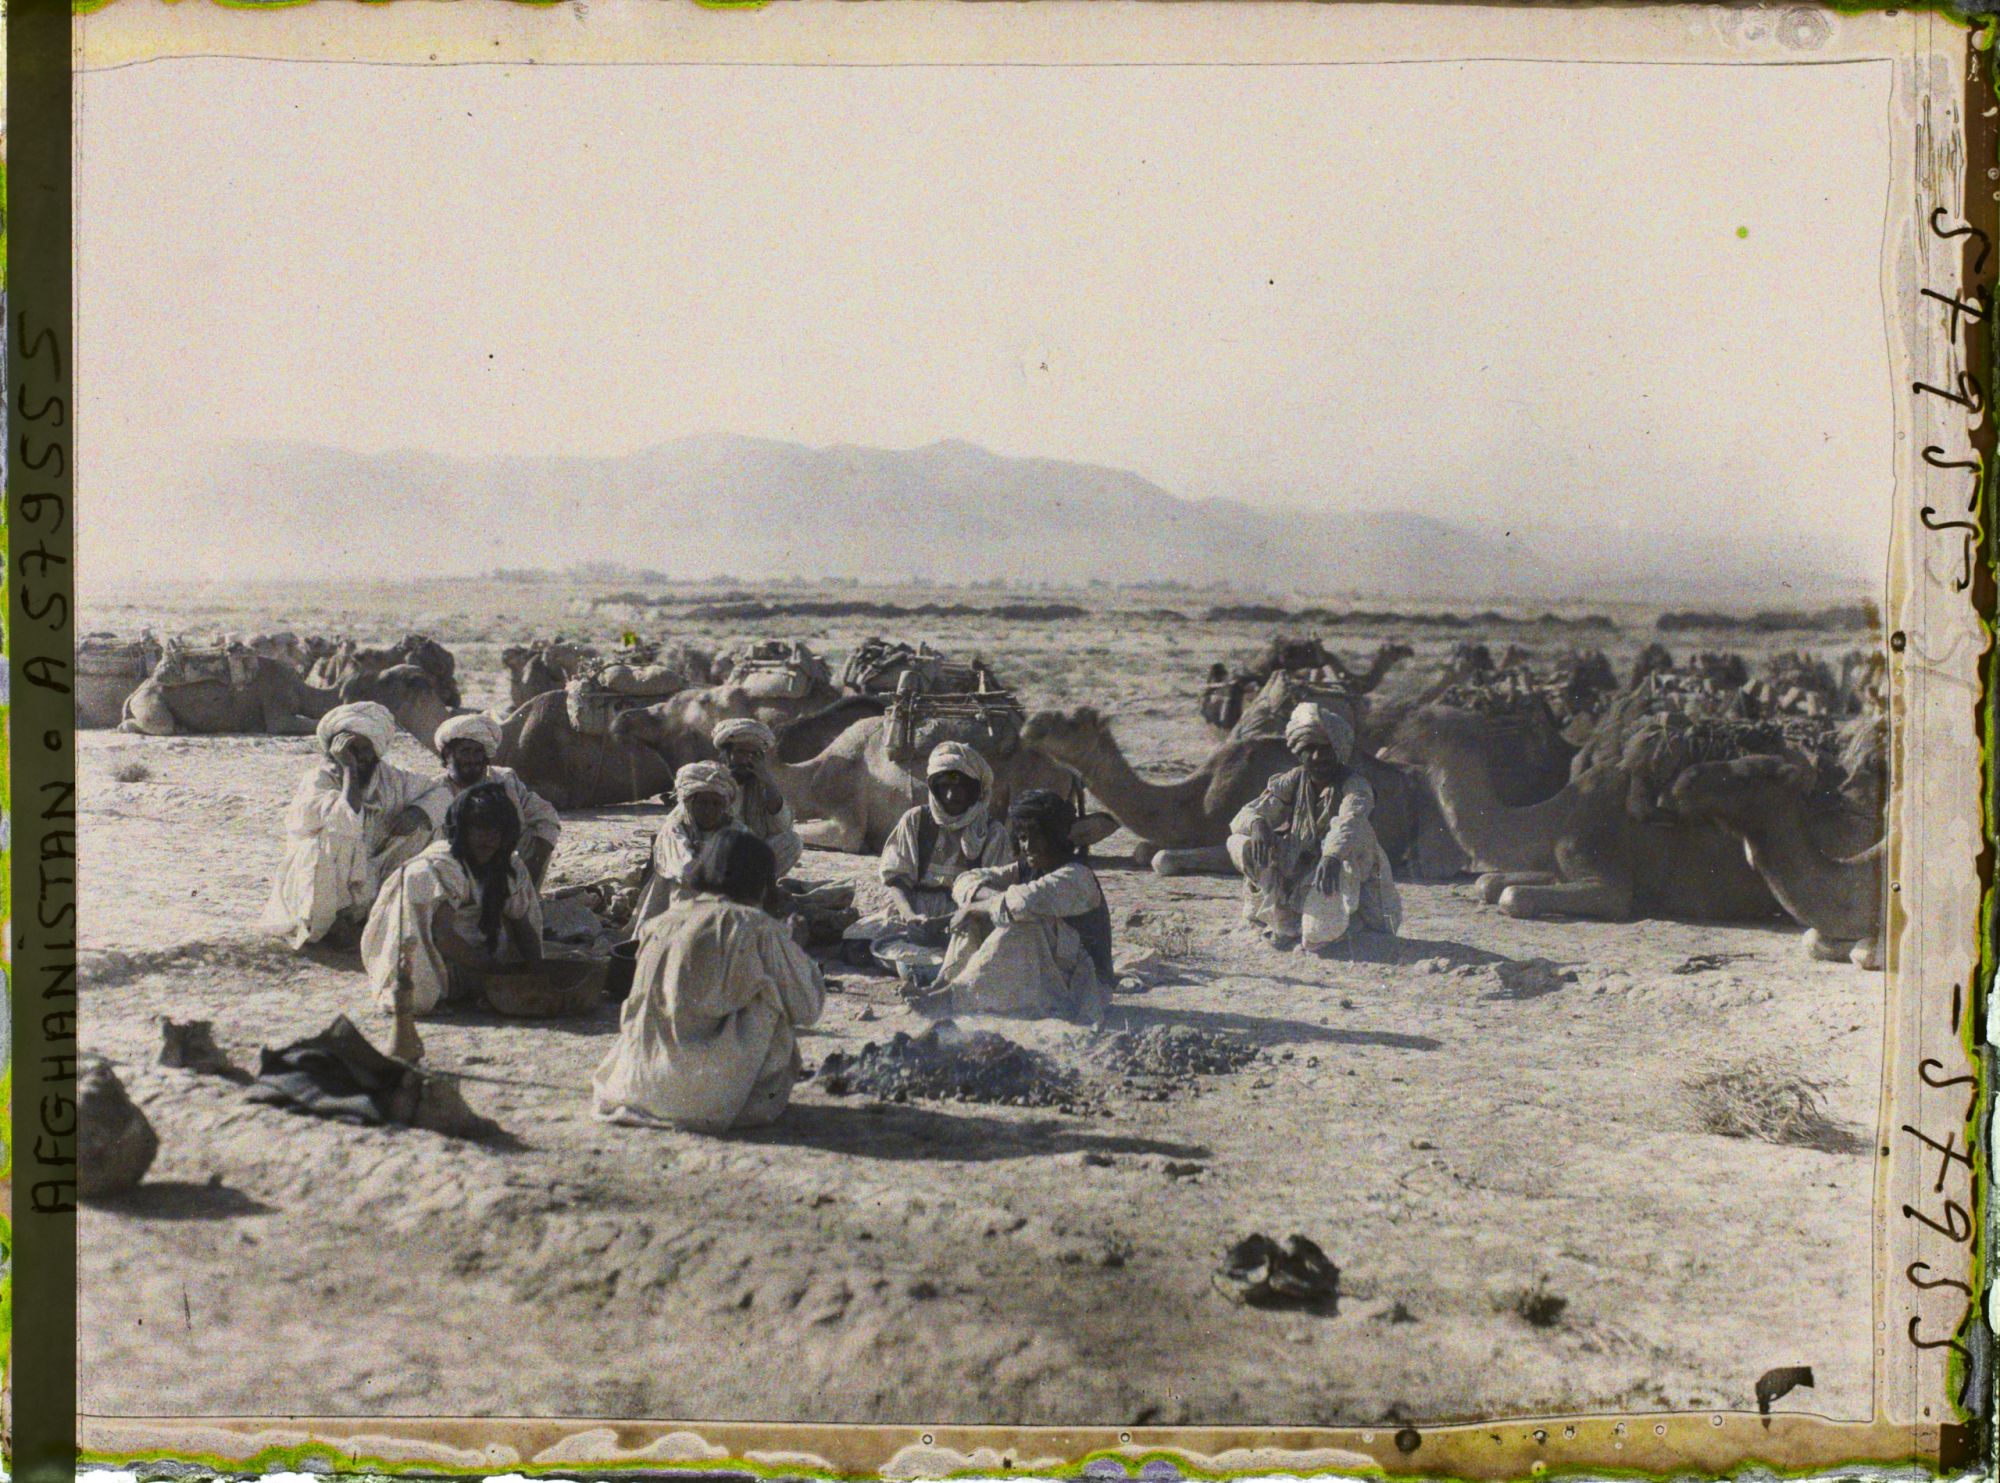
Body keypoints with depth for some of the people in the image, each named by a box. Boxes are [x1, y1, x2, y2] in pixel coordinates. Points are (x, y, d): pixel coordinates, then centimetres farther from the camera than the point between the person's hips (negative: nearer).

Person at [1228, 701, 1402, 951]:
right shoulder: (1292, 782, -3)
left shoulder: (1355, 785, -16)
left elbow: (1351, 821, -38)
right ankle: (1285, 923, -8)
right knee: (1243, 844, -18)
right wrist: (1256, 823, -37)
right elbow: (1242, 817, -10)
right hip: (1297, 869, 5)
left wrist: (1332, 856, -59)